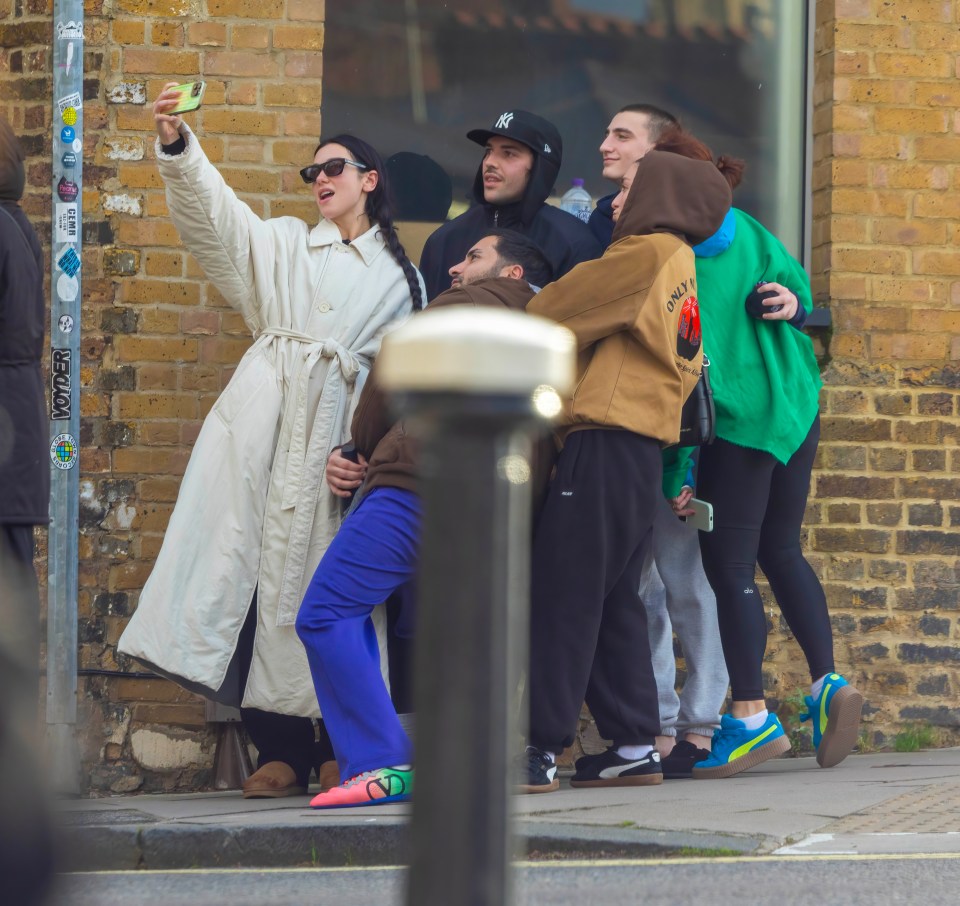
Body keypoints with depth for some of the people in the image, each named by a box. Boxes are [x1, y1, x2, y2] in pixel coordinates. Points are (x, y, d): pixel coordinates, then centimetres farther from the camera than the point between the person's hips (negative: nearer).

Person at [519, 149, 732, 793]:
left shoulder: (649, 255, -6)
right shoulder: (682, 269, 21)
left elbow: (550, 318, -3)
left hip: (606, 446, -9)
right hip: (643, 453, 9)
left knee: (562, 597, -9)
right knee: (614, 602, 12)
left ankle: (540, 751, -11)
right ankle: (635, 747, 11)